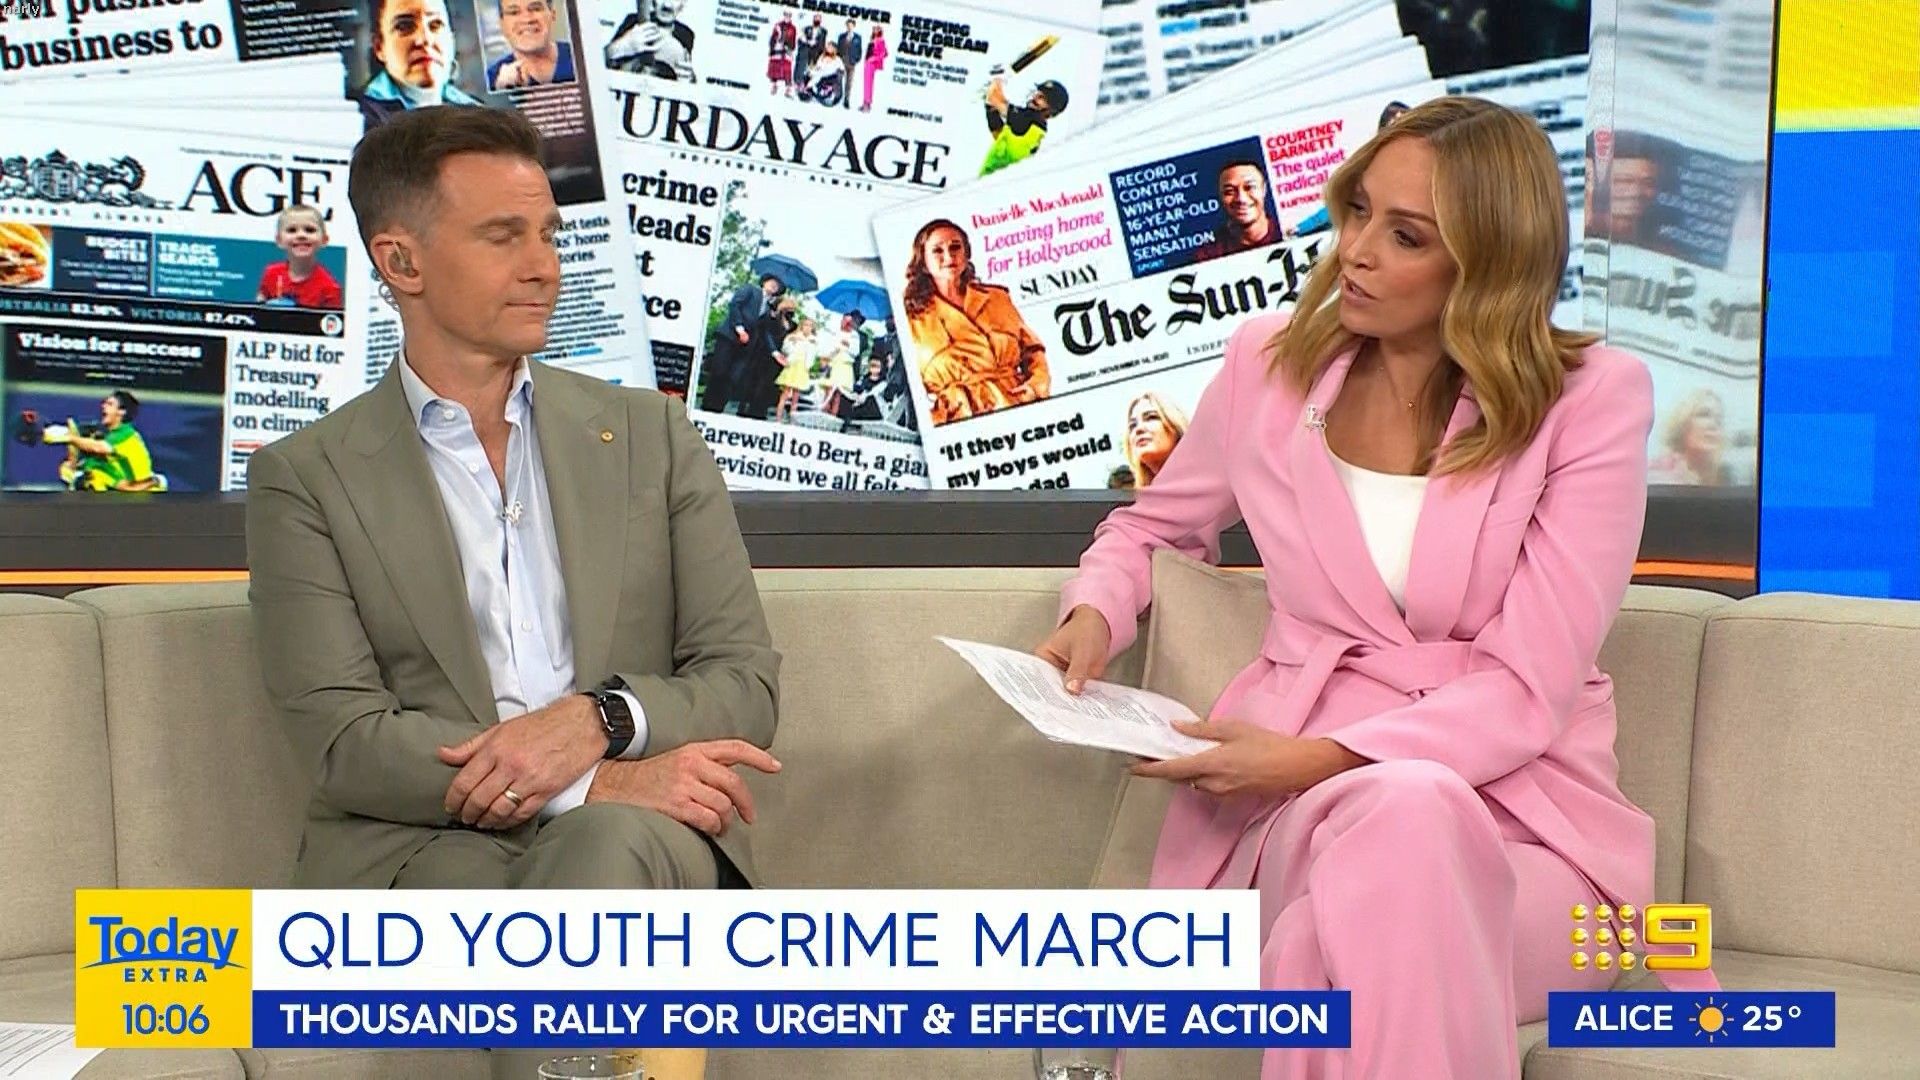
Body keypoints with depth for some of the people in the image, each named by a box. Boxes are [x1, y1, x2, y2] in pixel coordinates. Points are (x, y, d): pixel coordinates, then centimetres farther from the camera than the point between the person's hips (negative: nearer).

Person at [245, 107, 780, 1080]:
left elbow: (746, 682, 10)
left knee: (608, 846, -35)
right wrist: (600, 782, -15)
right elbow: (341, 740, -3)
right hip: (419, 847, -1)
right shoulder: (304, 479, 8)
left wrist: (598, 719, -13)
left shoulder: (651, 435, 16)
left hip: (636, 828, 2)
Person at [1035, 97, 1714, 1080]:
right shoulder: (1270, 364, 7)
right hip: (1302, 810, 1)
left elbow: (1526, 690, -8)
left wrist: (1322, 756, -19)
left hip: (1520, 814, -1)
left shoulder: (1592, 399, -2)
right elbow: (1153, 525, 26)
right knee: (1390, 812, -38)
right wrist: (1096, 612, 3)